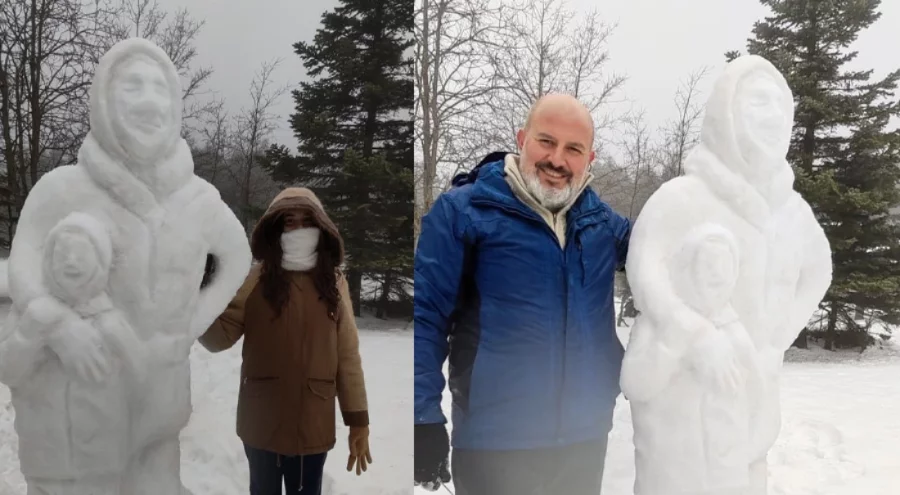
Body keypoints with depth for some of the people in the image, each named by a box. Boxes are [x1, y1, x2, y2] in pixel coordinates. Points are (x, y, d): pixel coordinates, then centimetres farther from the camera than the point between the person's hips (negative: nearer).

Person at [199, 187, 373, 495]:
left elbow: (347, 355, 1)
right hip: (262, 423, 0)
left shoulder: (333, 283, 1)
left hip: (314, 425, 1)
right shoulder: (256, 279, -2)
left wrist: (358, 420, 0)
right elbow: (220, 337, -6)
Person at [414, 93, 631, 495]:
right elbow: (425, 316, -11)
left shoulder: (601, 220, 7)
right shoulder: (462, 210, -9)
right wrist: (423, 415, -17)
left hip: (585, 437, 5)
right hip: (493, 443, -5)